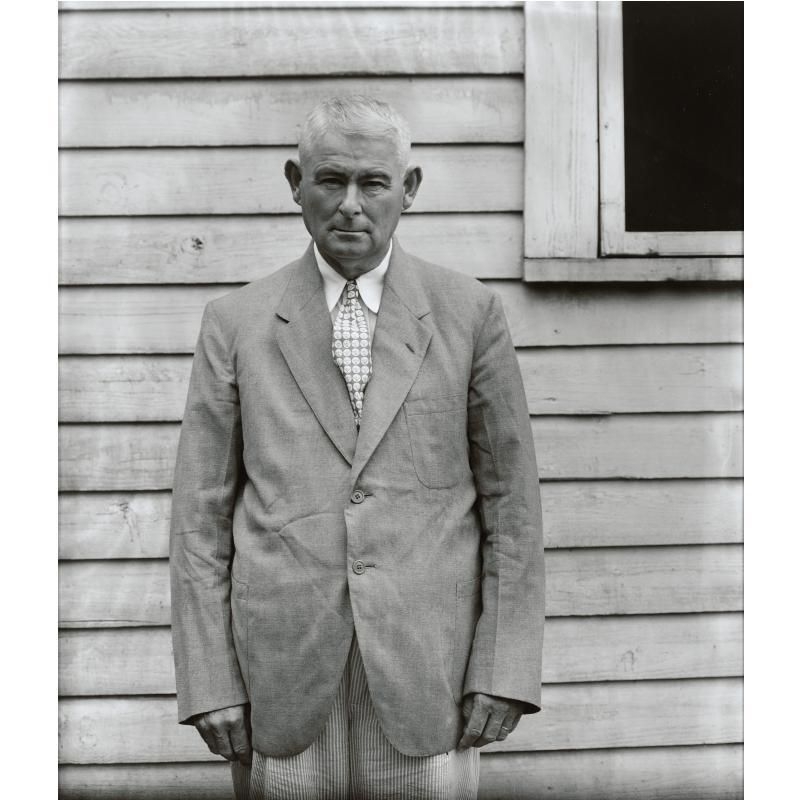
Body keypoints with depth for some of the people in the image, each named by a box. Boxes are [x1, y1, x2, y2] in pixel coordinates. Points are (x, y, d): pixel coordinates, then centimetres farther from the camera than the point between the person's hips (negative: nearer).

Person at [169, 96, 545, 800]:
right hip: (283, 675, 1)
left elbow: (511, 498, 3)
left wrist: (505, 669, -3)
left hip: (427, 672, 0)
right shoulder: (235, 323, 5)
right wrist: (209, 681, -1)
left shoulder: (469, 312, 3)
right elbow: (201, 513, 4)